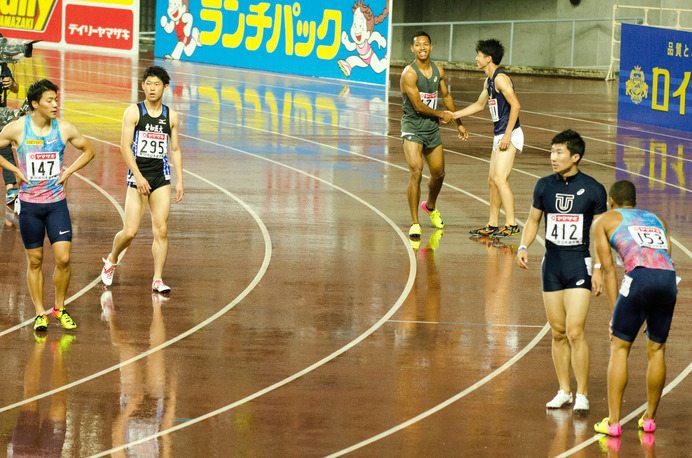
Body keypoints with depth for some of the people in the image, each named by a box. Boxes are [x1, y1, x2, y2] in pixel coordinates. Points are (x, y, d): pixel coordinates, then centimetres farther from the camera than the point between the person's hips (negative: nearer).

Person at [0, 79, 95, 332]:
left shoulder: (64, 129, -3)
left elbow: (88, 150, 12)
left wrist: (68, 172, 2)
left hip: (57, 202, 1)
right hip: (29, 204, -1)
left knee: (63, 258, -7)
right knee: (35, 261, 6)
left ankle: (59, 308, 13)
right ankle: (40, 313, 16)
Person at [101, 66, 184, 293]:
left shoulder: (171, 116, 9)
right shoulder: (133, 112, -3)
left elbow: (175, 150, 15)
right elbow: (125, 146, -8)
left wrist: (180, 181, 6)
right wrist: (139, 177, -16)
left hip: (161, 178, 3)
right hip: (138, 177, -3)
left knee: (161, 230, -5)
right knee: (130, 232, -5)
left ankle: (158, 279, -2)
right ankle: (111, 260, 25)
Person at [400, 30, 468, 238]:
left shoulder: (438, 71, 4)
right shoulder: (409, 73, -18)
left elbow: (446, 96, 20)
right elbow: (418, 106, -18)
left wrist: (459, 123, 24)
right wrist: (442, 115, -4)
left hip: (432, 128, 7)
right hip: (412, 127, -7)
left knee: (439, 174, 16)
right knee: (416, 171, -21)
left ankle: (430, 206, 47)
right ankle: (414, 223, -18)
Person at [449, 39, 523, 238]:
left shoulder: (501, 79, -15)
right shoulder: (489, 81, 16)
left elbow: (516, 105, -22)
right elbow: (479, 104, 33)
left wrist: (507, 135, -25)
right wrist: (453, 115, 33)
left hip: (510, 135, -10)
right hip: (500, 135, 10)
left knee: (500, 178, -15)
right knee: (493, 180, 12)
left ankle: (511, 224, -14)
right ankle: (493, 225, 19)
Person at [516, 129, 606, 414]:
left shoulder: (593, 190, -4)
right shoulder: (544, 186, 5)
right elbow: (533, 220, 15)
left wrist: (599, 267, -5)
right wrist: (524, 247, -1)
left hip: (580, 265, -4)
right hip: (552, 264, 4)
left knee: (575, 331, -12)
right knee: (558, 332, 8)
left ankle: (582, 395, -4)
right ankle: (564, 391, 19)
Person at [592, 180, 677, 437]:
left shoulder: (605, 221, 22)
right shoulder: (657, 220, 34)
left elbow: (608, 270, 15)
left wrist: (615, 314, 13)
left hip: (639, 276, -4)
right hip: (669, 279, 4)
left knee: (619, 348, 5)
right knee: (656, 350, 18)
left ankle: (613, 421, 0)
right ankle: (650, 418, 25)